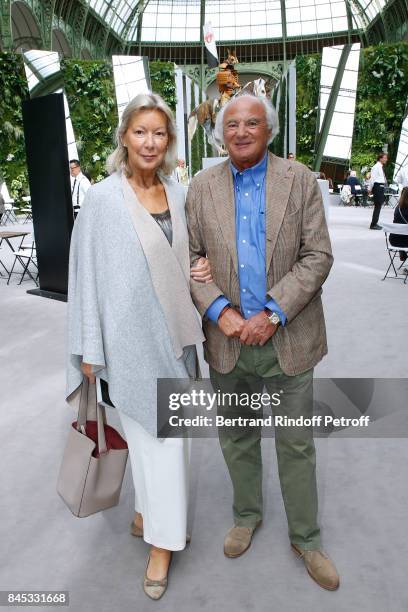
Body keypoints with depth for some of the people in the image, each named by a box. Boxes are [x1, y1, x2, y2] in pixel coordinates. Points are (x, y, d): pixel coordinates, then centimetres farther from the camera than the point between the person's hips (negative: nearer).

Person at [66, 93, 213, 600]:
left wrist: (197, 271, -3)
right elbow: (88, 272, -7)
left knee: (156, 431, 16)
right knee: (160, 435, 1)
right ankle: (162, 539, 23)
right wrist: (90, 348, -7)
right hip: (131, 336, -5)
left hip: (174, 331, 5)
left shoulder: (177, 194, 6)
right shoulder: (103, 198, -8)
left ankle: (147, 514, 39)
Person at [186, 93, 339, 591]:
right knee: (236, 438, 18)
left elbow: (317, 256, -7)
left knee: (296, 444, 12)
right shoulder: (202, 187, 3)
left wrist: (273, 313, -17)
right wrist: (219, 310, -14)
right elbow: (189, 258, 1)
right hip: (227, 340, 2)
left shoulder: (299, 180, -2)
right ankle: (247, 515, 44)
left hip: (287, 338, -1)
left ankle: (305, 537, 34)